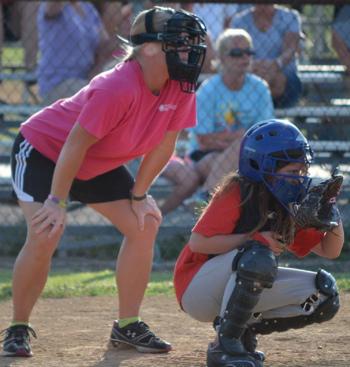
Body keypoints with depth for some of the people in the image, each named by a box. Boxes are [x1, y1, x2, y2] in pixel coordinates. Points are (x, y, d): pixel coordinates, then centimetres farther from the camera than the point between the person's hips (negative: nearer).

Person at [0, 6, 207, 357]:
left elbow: (163, 144, -3)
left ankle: (127, 325, 9)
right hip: (44, 149, -8)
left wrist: (138, 195, 1)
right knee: (45, 234, -22)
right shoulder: (118, 88, -36)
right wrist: (56, 201, -26)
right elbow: (76, 144, -31)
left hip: (99, 165, 8)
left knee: (145, 224, 0)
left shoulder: (181, 88, -15)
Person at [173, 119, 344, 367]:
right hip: (196, 289, -7)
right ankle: (225, 345, -23)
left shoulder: (289, 207, 5)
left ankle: (246, 330, 3)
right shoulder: (238, 193, -16)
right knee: (257, 256, -37)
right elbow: (197, 242, -23)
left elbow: (330, 250, 9)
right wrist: (254, 239, -24)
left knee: (324, 294, -5)